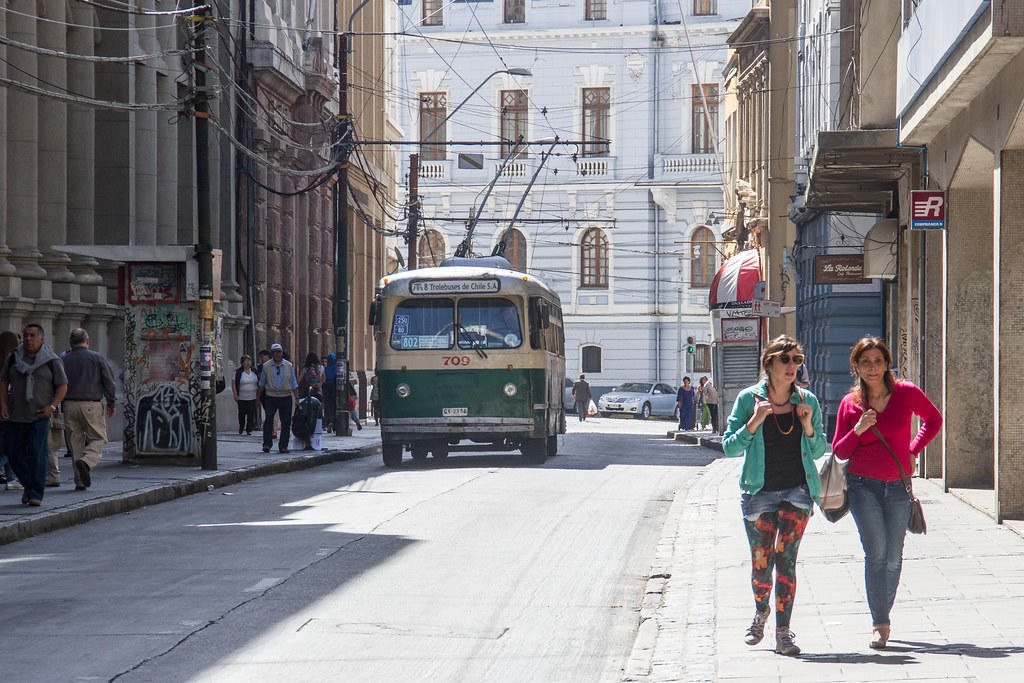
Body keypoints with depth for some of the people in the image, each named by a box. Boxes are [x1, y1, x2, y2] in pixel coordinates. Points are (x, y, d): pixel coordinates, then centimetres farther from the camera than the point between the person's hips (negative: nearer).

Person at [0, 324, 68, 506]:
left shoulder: (52, 361, -1)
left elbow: (62, 386, 0)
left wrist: (52, 407, -13)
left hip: (40, 414, -3)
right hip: (16, 414, 3)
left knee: (37, 453, -10)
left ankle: (36, 494, -6)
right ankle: (28, 485, 24)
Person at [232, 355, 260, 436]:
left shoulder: (254, 372, 8)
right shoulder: (238, 372, -3)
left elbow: (258, 384, 14)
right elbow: (233, 383, -3)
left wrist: (258, 396, 10)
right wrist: (235, 395, -10)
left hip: (252, 398, 2)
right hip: (242, 398, -2)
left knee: (251, 414, -2)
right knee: (241, 414, 5)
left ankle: (249, 430, 4)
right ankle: (240, 430, 19)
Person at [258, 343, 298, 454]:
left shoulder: (289, 366, 7)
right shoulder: (266, 366, 4)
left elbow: (293, 383, 12)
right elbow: (262, 383, 13)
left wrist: (297, 398, 9)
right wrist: (259, 397, 14)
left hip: (286, 397, 1)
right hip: (270, 396, -1)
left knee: (286, 422, 0)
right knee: (268, 420, -13)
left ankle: (283, 446, 7)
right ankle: (267, 444, -11)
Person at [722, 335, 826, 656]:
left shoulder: (808, 401, 4)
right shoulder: (749, 399, -2)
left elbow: (818, 451, 11)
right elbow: (730, 447, -3)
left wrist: (808, 427, -8)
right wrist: (754, 422, -18)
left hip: (797, 490, 0)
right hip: (759, 491, 0)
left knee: (785, 556, -12)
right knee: (761, 563, 3)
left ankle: (783, 631, -9)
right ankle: (761, 612, 33)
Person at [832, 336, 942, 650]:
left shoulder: (907, 394, -2)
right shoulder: (850, 404, 0)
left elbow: (934, 420, 15)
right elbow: (839, 451, 5)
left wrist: (913, 451, 5)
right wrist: (857, 430, -13)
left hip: (898, 486, 1)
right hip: (863, 485, -1)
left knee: (893, 558, 5)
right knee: (876, 552, -13)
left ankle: (883, 615, 23)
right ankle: (880, 624, -9)